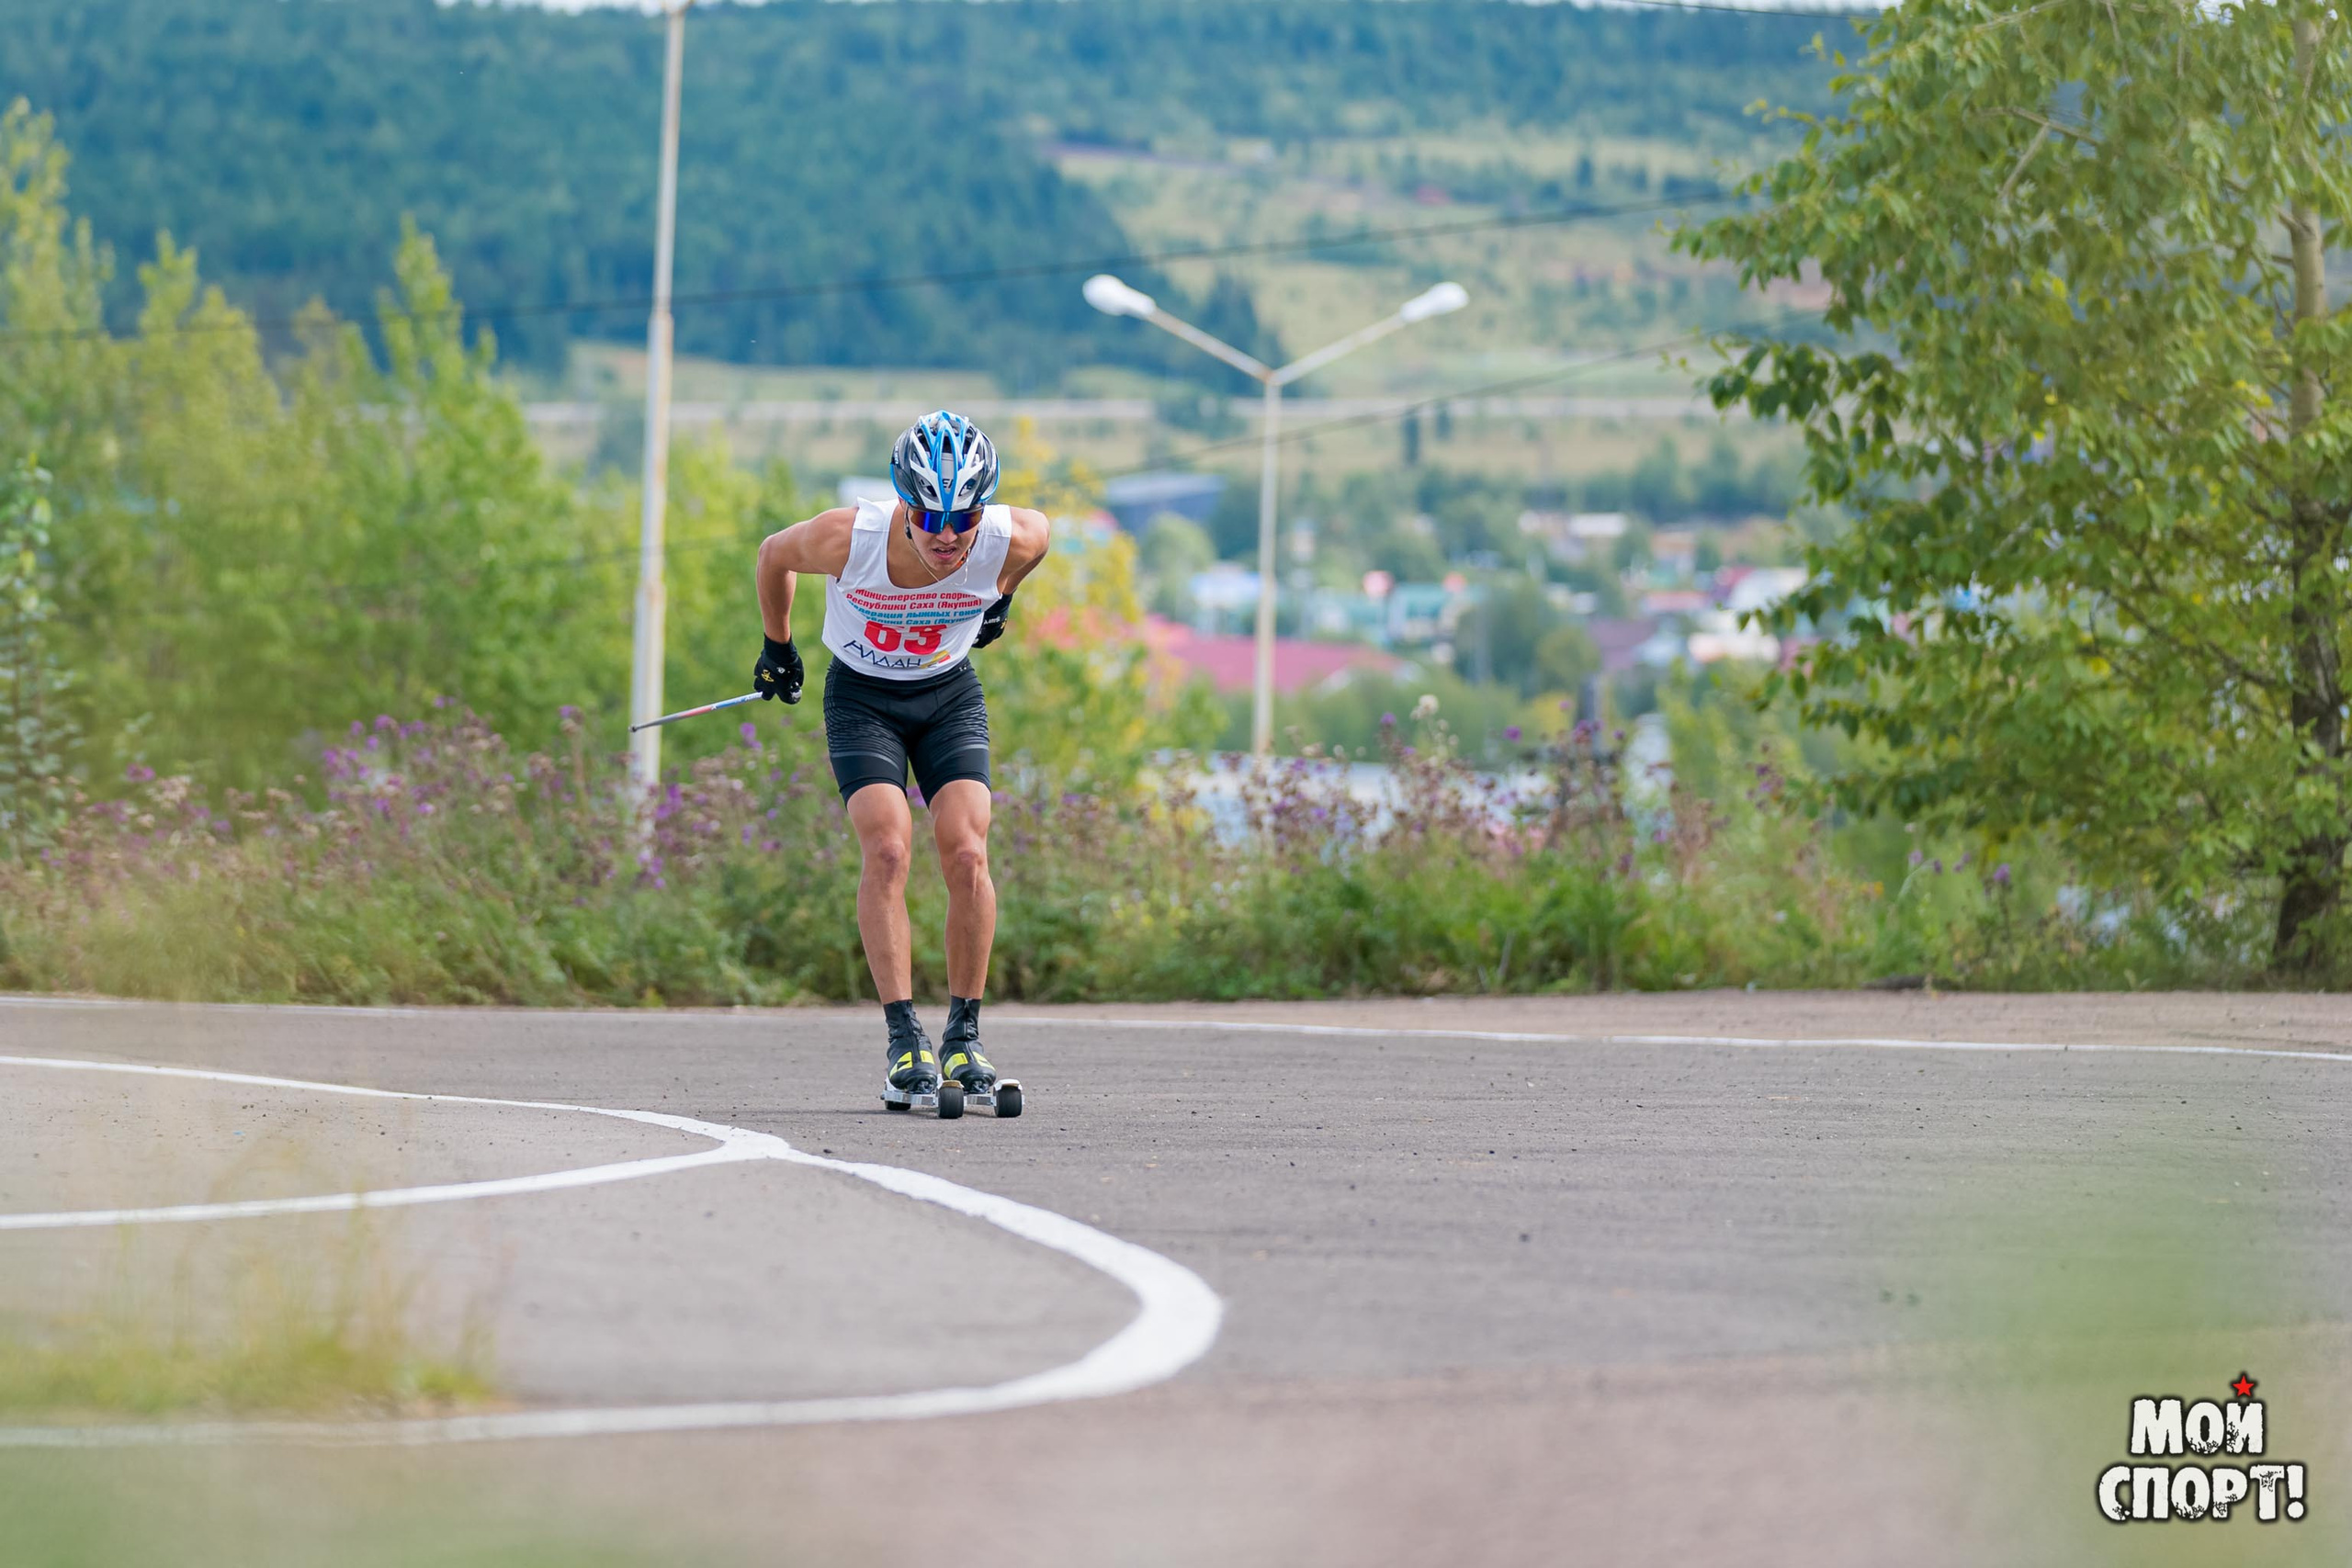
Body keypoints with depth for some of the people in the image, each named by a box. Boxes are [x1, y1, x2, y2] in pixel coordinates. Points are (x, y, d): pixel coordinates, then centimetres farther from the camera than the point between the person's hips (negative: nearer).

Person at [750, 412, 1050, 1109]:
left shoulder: (1011, 540, -26)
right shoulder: (847, 539, -30)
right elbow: (773, 555, -8)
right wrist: (777, 646, 7)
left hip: (951, 694, 1)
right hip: (862, 697, -1)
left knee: (967, 855, -16)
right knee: (888, 851, -20)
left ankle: (964, 1036, -3)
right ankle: (905, 1040, -19)